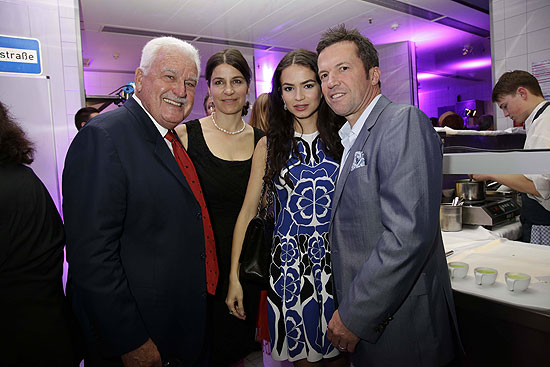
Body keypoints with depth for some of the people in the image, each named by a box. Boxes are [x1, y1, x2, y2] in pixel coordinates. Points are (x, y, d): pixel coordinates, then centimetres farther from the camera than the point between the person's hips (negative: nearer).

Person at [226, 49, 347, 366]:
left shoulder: (343, 138, 0)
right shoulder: (270, 146, 2)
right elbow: (248, 211, 2)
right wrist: (234, 275, 0)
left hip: (336, 259, 0)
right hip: (288, 260, 0)